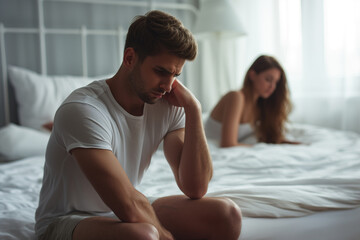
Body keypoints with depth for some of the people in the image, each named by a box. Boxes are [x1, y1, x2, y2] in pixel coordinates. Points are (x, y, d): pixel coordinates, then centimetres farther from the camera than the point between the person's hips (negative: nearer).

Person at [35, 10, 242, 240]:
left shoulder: (167, 104, -5)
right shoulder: (83, 109, -25)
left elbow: (196, 189, -11)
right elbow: (129, 206, -30)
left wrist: (193, 109, -15)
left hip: (126, 212, 7)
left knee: (226, 214, -12)